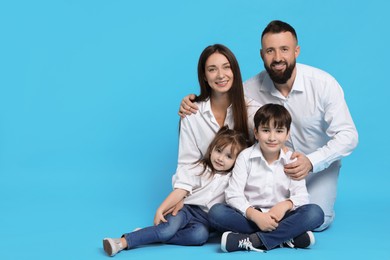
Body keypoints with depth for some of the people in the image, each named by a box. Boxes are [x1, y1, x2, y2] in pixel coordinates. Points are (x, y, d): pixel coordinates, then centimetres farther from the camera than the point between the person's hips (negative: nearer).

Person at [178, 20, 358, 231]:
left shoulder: (324, 84, -22)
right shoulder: (251, 89, -16)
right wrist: (192, 106, -25)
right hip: (275, 165, 2)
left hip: (319, 164, -2)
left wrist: (311, 162, -37)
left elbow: (348, 135, -21)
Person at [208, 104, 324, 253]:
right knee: (216, 212, -28)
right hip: (250, 216, 0)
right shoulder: (245, 157, -1)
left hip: (280, 217, 1)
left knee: (315, 213, -25)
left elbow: (301, 195, -6)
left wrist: (286, 205, -29)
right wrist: (255, 215, -28)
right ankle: (285, 236, -29)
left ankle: (253, 240, -33)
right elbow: (233, 194, -10)